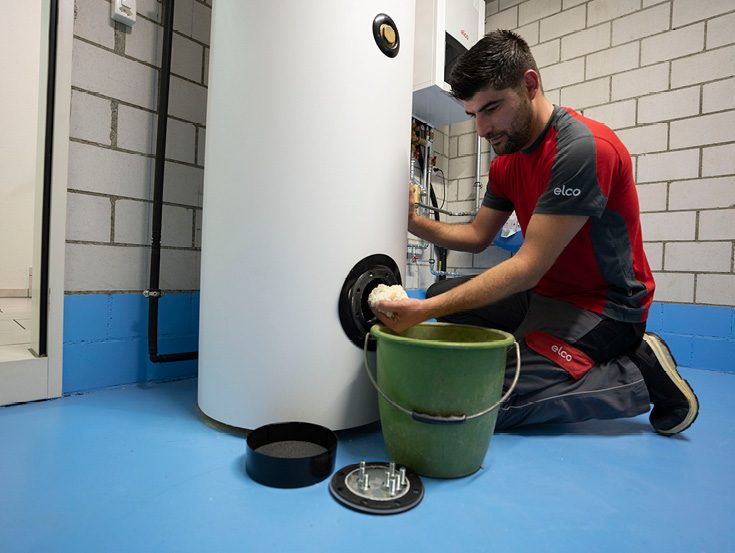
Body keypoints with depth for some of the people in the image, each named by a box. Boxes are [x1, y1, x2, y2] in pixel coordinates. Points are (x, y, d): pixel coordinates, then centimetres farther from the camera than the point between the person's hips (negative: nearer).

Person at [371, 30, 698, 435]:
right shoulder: (506, 161, 6)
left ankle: (640, 373, -6)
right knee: (442, 294, 4)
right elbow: (478, 235, 10)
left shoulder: (584, 147, -23)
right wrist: (415, 223, -8)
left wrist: (425, 312, -31)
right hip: (545, 293, 8)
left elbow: (529, 267, -27)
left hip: (605, 306, -8)